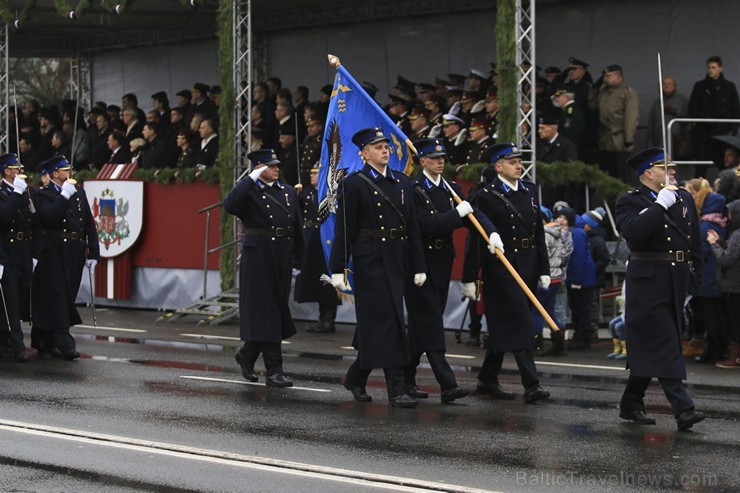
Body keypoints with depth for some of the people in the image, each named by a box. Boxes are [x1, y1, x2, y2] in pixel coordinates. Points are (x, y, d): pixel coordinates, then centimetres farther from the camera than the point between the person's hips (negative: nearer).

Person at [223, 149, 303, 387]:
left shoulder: (289, 192, 15)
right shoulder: (249, 191, -3)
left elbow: (297, 229, 18)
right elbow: (230, 205, -25)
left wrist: (297, 260, 14)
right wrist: (251, 179, -20)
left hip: (282, 259, 6)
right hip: (258, 258, -6)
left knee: (277, 311, 11)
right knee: (265, 313, -4)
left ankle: (247, 354, 32)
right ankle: (274, 371, -3)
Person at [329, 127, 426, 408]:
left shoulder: (402, 183, 13)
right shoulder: (353, 184, -4)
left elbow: (412, 226, 14)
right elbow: (344, 230, -7)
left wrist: (418, 267, 11)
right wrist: (337, 270, -11)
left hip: (396, 262, 6)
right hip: (370, 263, -6)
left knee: (374, 326, 12)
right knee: (388, 323, -9)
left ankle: (356, 377, 28)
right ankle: (396, 390, -8)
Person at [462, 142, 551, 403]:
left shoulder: (530, 190, 12)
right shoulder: (486, 196, -8)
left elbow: (539, 232, 16)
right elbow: (475, 239, -9)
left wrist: (543, 269, 13)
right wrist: (469, 278, -10)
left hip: (527, 268, 6)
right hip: (501, 267, -6)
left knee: (503, 326, 13)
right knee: (520, 323, -12)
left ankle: (488, 379, 22)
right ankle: (531, 384, -15)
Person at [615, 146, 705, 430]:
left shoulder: (684, 199, 15)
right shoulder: (630, 202, -2)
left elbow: (695, 244, 19)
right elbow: (634, 232, -23)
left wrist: (694, 274, 13)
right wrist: (660, 205, -20)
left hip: (677, 283, 6)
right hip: (648, 282, -6)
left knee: (649, 348, 12)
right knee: (664, 346, -12)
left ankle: (631, 404, 22)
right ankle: (683, 409, -18)